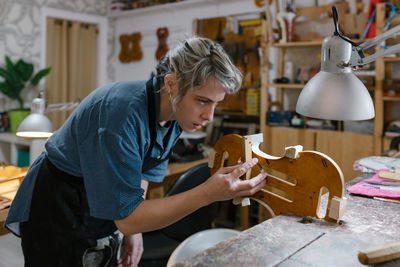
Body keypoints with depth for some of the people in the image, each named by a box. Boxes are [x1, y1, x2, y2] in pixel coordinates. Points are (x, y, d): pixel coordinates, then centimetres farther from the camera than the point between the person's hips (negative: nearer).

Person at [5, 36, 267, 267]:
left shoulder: (175, 113, -10)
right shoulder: (123, 113, -35)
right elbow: (126, 216, -32)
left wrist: (135, 229, -1)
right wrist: (207, 194, -40)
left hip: (102, 210, 7)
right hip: (57, 211, -6)